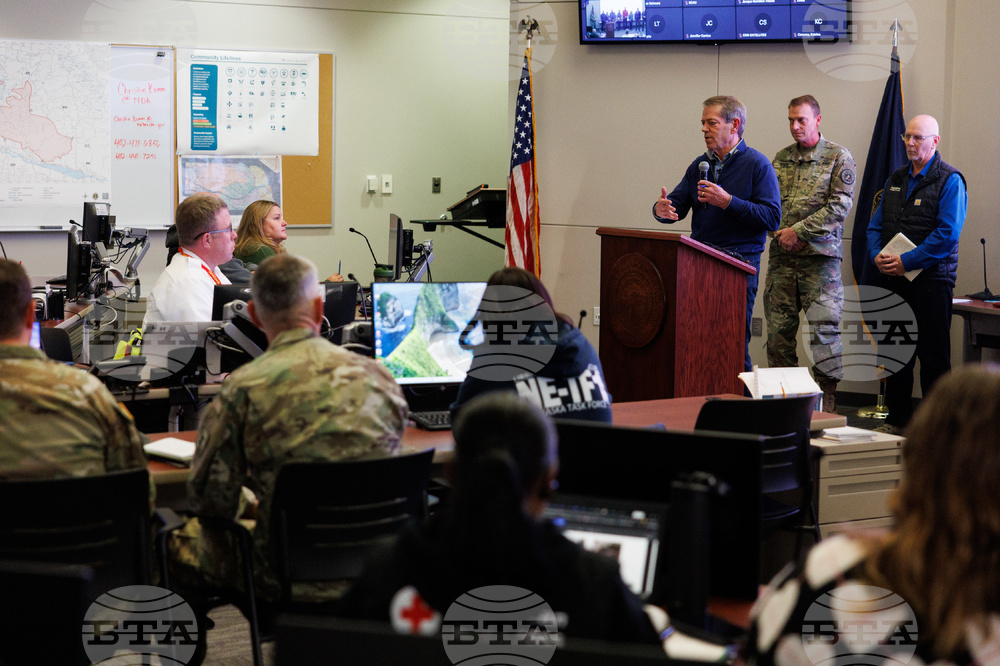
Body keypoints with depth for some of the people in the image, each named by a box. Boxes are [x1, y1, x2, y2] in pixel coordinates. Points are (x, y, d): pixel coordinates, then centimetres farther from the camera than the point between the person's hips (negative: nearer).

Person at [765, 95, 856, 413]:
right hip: (782, 256, 5)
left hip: (820, 255, -4)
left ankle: (827, 402, -1)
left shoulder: (838, 157, 1)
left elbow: (840, 205, -8)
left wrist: (799, 231, -12)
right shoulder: (781, 158, 15)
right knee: (779, 328, 4)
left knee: (824, 328, -7)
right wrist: (782, 232, -5)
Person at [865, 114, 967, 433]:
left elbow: (947, 234, -16)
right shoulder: (895, 180, 16)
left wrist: (906, 261, -19)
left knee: (933, 355, -3)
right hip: (893, 279, 7)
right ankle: (897, 419, 20)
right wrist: (878, 255, -5)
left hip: (931, 278, -6)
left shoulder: (950, 180, -6)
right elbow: (875, 225, 16)